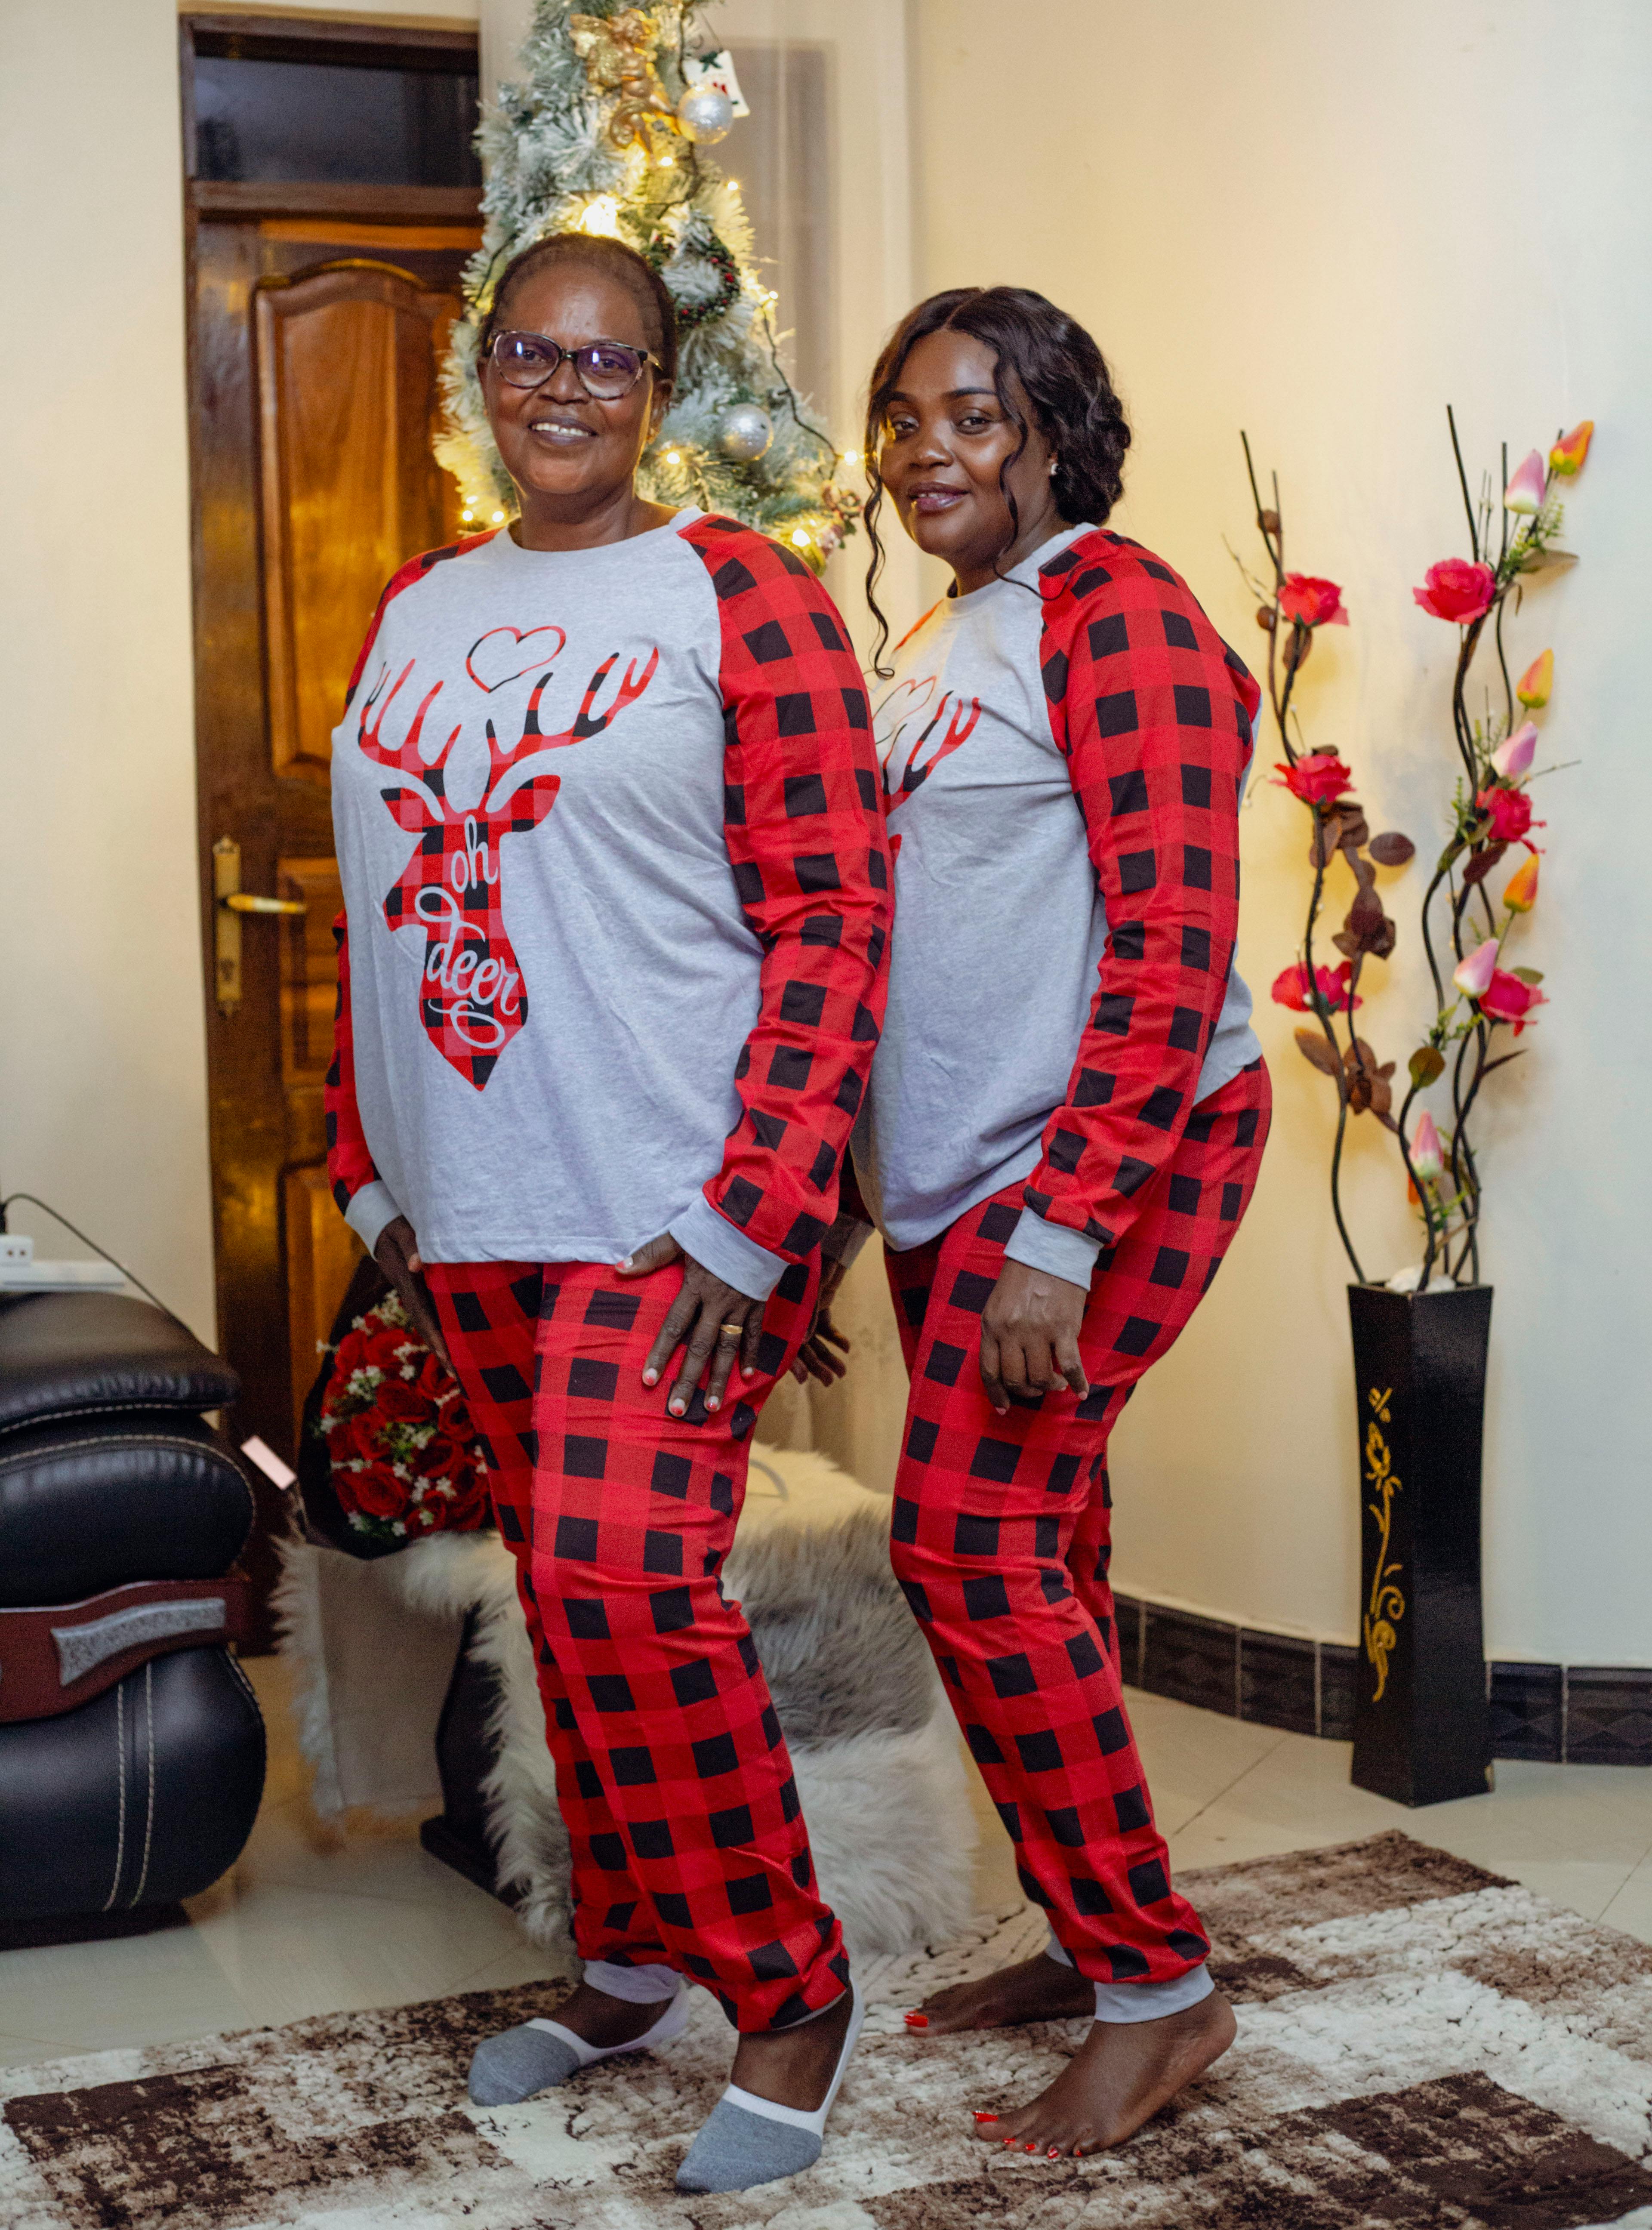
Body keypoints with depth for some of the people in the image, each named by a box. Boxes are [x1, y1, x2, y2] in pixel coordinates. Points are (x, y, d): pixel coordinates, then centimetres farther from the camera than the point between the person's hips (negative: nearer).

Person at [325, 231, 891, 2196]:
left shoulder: (740, 595, -5)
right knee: (562, 1583, 13)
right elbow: (372, 908, 18)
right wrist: (371, 1171, 12)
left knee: (625, 1570, -17)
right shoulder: (415, 609, 13)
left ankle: (786, 1990, 2)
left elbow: (833, 914, -11)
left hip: (673, 1199, -6)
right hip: (472, 1209, 6)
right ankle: (630, 1959, 30)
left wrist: (753, 1214, -17)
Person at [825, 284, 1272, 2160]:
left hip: (1109, 1156, -8)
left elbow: (1171, 957, -18)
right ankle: (1086, 1940, 23)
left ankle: (1159, 1989, -2)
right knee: (1035, 1557, 11)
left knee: (972, 1541, -13)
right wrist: (837, 1202, 21)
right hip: (952, 1178, 9)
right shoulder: (932, 644, 17)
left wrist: (1059, 1235, -23)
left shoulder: (1114, 614, -10)